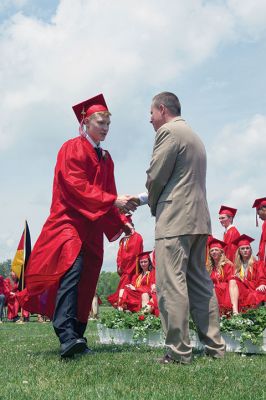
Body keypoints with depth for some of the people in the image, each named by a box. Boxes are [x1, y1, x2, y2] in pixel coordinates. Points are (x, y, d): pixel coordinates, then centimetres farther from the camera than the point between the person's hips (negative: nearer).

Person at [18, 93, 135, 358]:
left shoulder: (105, 158, 20)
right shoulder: (72, 148, -2)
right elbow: (75, 185, -15)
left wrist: (120, 224, 8)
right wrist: (113, 201, -20)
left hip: (93, 227, 8)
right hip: (70, 220, -7)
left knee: (85, 284, 4)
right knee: (72, 270, -26)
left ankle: (76, 338, 10)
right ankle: (67, 338, -36)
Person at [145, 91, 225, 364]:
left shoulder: (168, 132, -6)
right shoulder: (194, 137, 23)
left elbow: (155, 176, -11)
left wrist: (153, 206, 6)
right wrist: (157, 202, 20)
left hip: (174, 220, -9)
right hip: (199, 219, 9)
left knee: (171, 285, -7)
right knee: (200, 283, 12)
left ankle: (178, 351, -7)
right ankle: (214, 346, 14)